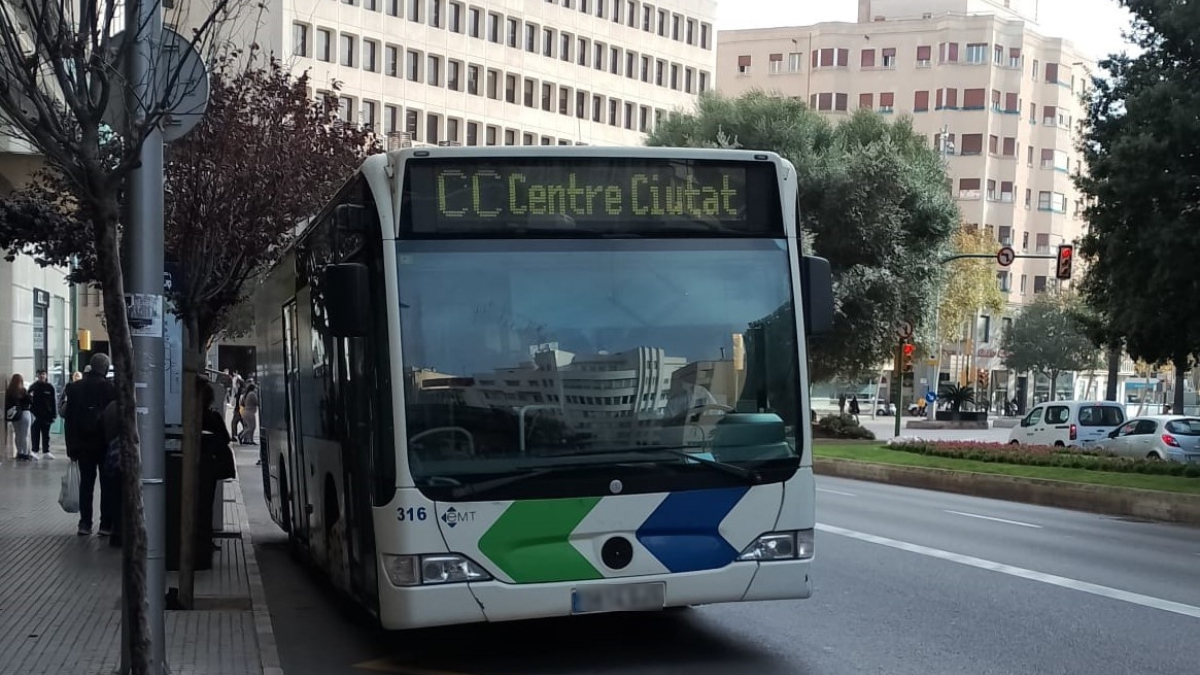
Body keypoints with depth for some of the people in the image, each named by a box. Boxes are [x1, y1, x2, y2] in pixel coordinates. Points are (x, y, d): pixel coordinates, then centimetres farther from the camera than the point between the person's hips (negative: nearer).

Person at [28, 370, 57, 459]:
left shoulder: (50, 387, 3)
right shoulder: (33, 387, 1)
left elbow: (54, 401, 3)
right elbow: (29, 400, 2)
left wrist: (54, 414, -2)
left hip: (46, 414, 1)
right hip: (36, 414, -1)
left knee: (46, 434, 7)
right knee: (35, 434, 0)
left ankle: (46, 452, 11)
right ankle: (34, 451, 3)